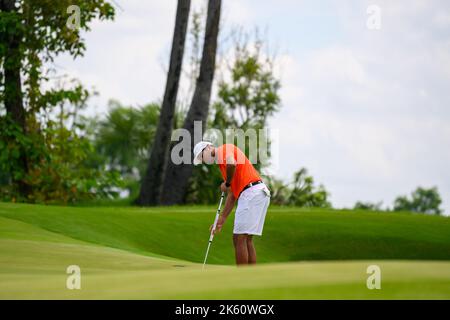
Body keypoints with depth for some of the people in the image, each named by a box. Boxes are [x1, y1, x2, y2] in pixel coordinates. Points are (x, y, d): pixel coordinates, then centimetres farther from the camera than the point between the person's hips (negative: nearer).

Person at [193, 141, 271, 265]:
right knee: (247, 240, 12)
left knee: (239, 239, -6)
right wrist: (222, 219, 24)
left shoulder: (224, 149, 1)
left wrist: (227, 183, -7)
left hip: (251, 192, -10)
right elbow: (232, 194, 27)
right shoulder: (222, 162, 28)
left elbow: (232, 163, -24)